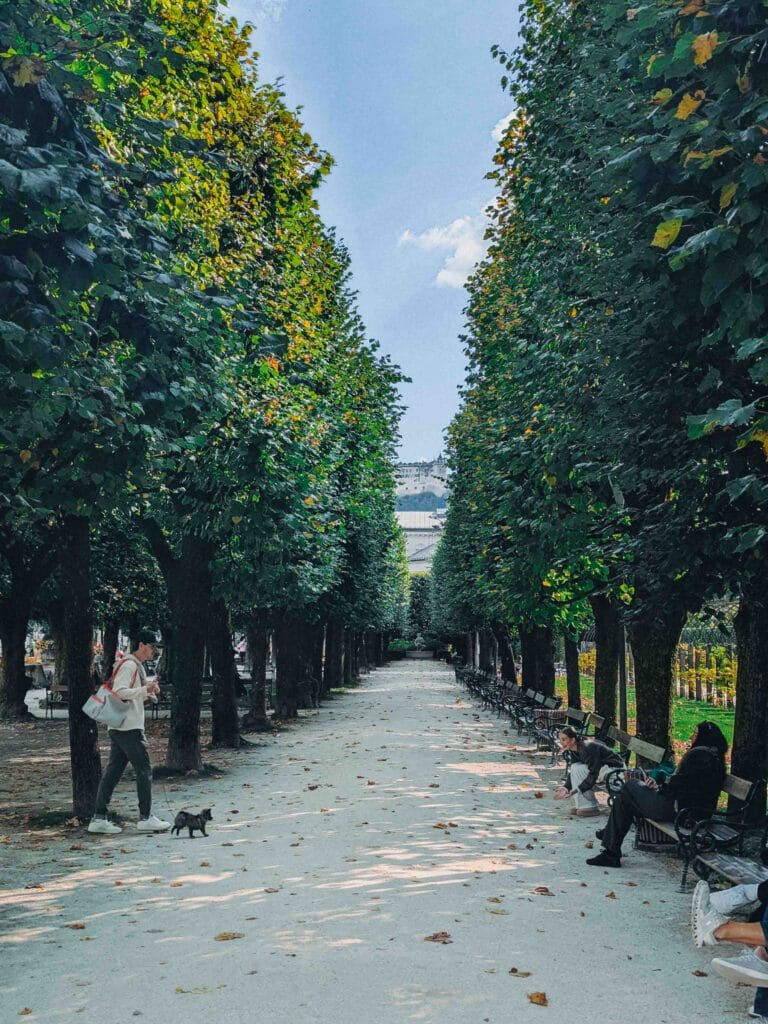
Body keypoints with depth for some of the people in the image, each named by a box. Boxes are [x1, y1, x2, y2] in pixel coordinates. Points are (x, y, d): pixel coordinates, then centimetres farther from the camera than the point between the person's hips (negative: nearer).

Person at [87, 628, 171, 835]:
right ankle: (145, 818, 4)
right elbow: (119, 692, -23)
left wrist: (149, 691, 10)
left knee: (113, 772, 8)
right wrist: (145, 690, -25)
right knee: (144, 770, -2)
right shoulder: (129, 665, -13)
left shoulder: (137, 666, 19)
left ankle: (99, 818, 9)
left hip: (119, 727, 10)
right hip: (129, 728, -10)